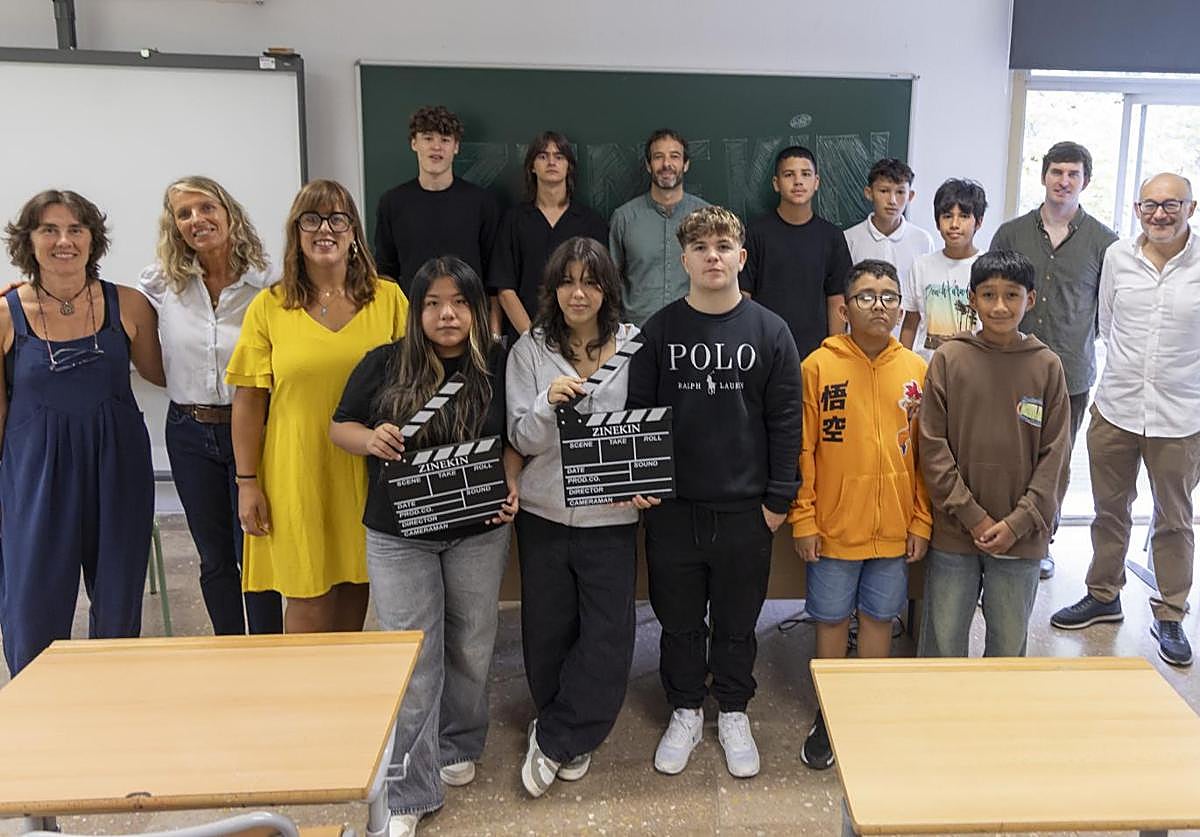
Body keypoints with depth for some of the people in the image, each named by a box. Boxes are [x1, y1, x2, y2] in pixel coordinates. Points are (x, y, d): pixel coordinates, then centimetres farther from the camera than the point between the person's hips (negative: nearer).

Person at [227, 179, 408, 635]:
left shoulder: (388, 299, 2)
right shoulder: (268, 307, 0)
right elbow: (248, 401, 1)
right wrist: (247, 483, -1)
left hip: (367, 474, 1)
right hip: (297, 475, -1)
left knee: (355, 586, 13)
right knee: (308, 599, 4)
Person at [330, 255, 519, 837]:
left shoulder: (499, 367, -2)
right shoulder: (383, 364, -2)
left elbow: (517, 436, 6)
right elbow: (340, 427, 5)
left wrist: (511, 485, -12)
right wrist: (370, 439, -17)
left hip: (478, 532, 1)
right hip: (398, 535, -1)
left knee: (469, 647, 15)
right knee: (411, 658, 1)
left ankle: (455, 747, 39)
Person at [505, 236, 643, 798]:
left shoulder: (634, 346, -2)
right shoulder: (530, 350, 0)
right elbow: (523, 440, -3)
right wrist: (549, 404, -23)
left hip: (611, 515, -1)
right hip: (544, 513, 1)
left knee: (607, 637, -1)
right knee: (548, 631, 11)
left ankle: (553, 740, 21)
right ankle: (572, 739, 35)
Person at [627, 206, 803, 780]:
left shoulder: (770, 332, -1)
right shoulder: (660, 330, 0)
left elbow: (786, 420, -1)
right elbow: (636, 411, 2)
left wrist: (779, 497, -4)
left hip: (746, 508, 0)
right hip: (672, 506, 1)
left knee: (738, 621, 13)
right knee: (679, 620, 13)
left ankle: (733, 713, 34)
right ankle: (685, 711, 33)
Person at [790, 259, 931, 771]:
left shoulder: (917, 371, 1)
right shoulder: (819, 366, -7)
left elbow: (926, 454, 4)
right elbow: (802, 450, -6)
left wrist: (921, 522, 2)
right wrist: (803, 520, -8)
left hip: (894, 529, 2)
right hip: (834, 527, -2)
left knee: (879, 618, 15)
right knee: (831, 620, 11)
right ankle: (828, 715, 29)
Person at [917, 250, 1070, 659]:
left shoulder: (1048, 366, -1)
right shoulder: (949, 358, -4)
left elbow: (1054, 456, -1)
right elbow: (932, 445, -6)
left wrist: (1018, 523, -9)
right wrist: (972, 517, -10)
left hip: (1022, 537, 1)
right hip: (953, 533, -1)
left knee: (1009, 640, 14)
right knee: (943, 640, 9)